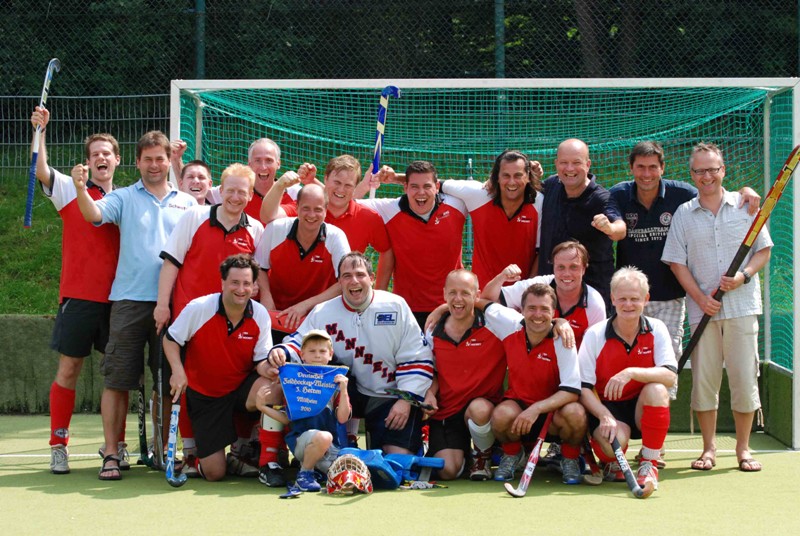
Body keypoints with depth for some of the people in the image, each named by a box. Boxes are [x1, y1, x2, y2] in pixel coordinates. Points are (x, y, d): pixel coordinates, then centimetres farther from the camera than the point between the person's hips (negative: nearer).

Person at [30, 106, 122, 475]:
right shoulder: (70, 190, 4)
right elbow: (40, 171, -11)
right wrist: (40, 131, -20)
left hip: (117, 298, 2)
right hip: (78, 296, -2)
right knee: (69, 369, 0)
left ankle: (116, 445, 15)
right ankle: (58, 447, 7)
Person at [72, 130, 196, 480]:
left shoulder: (187, 203, 13)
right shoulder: (124, 198, 7)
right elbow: (94, 214, -11)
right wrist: (81, 189, -32)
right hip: (129, 300, -2)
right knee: (117, 380, -3)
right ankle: (111, 454, 1)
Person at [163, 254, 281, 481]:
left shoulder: (260, 315, -9)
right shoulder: (198, 308, -15)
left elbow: (261, 361, -5)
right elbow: (170, 339, -3)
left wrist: (269, 366, -30)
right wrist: (178, 371, -21)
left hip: (241, 388, 1)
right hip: (204, 395, -1)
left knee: (274, 390, -36)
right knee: (214, 473, -7)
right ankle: (197, 459, 34)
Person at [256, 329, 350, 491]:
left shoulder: (335, 383, 9)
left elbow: (342, 418, 0)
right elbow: (287, 418, 9)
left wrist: (343, 390, -11)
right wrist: (262, 406, -3)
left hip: (331, 446, 3)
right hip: (301, 438, -3)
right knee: (323, 437, -37)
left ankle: (317, 468, 14)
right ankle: (304, 473, -10)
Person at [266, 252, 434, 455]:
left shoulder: (396, 306, -1)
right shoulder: (323, 312, 5)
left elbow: (417, 358, -3)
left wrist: (406, 400, -12)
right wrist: (282, 352, -22)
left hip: (391, 398, -2)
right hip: (349, 393, 2)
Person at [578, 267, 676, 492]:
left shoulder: (656, 329, -5)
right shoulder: (595, 335, -8)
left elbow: (670, 376, -20)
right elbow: (583, 388, -11)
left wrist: (631, 373, -35)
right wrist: (605, 417, -28)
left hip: (642, 409, 2)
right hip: (606, 406, -1)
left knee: (657, 389, -32)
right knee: (614, 439, -35)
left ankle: (649, 464, -17)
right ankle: (612, 463, 7)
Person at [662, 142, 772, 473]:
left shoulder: (745, 206, 6)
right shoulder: (684, 214, 7)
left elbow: (764, 250, 8)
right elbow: (677, 262, 5)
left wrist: (744, 276, -11)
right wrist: (700, 297, -7)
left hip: (742, 307, -1)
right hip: (702, 309, 1)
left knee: (744, 378, -2)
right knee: (703, 379, 0)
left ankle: (743, 448, 9)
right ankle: (709, 448, 12)